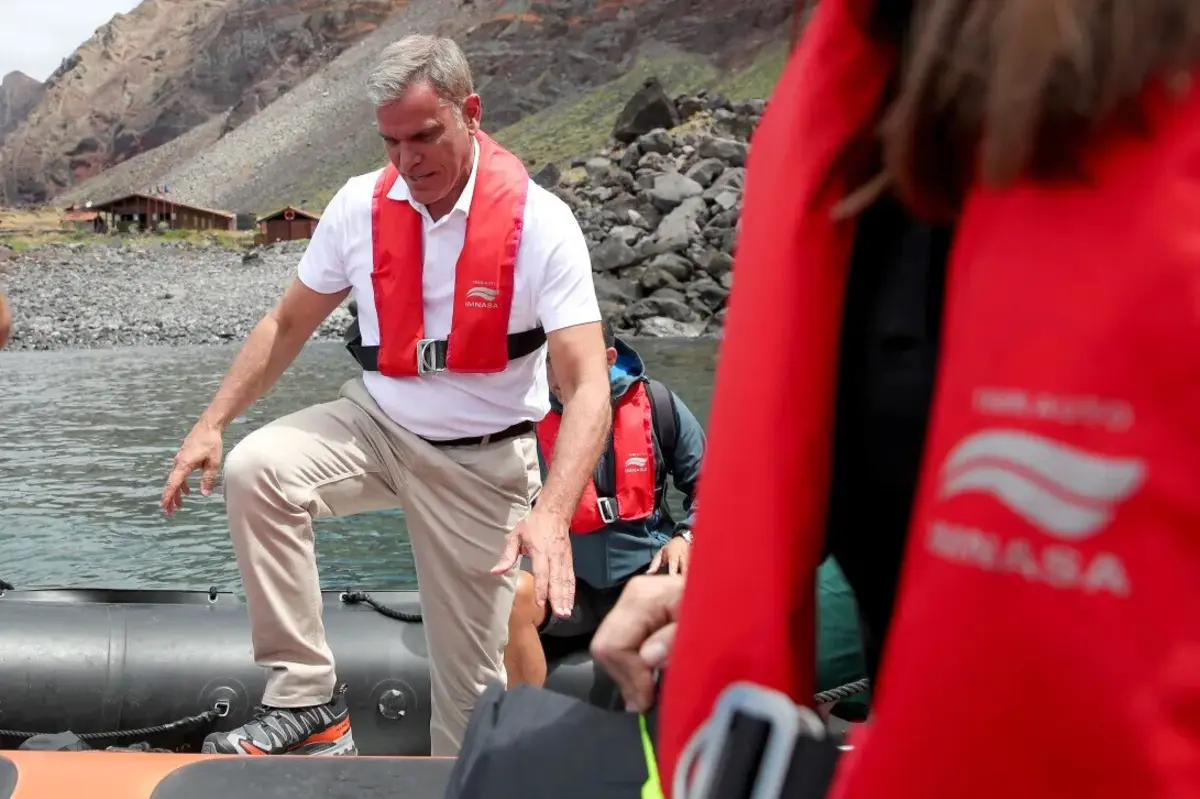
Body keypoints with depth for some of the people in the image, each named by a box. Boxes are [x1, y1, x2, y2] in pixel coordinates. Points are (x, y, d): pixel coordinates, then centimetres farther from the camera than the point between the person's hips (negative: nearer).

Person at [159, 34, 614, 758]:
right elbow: (288, 324, 6)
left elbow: (588, 387, -25)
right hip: (376, 425, 3)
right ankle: (309, 699, -15)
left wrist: (551, 515, -40)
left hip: (484, 460, -3)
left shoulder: (539, 223, -19)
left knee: (472, 676, 0)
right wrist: (212, 423, -5)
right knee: (255, 469, -25)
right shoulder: (362, 205, -8)